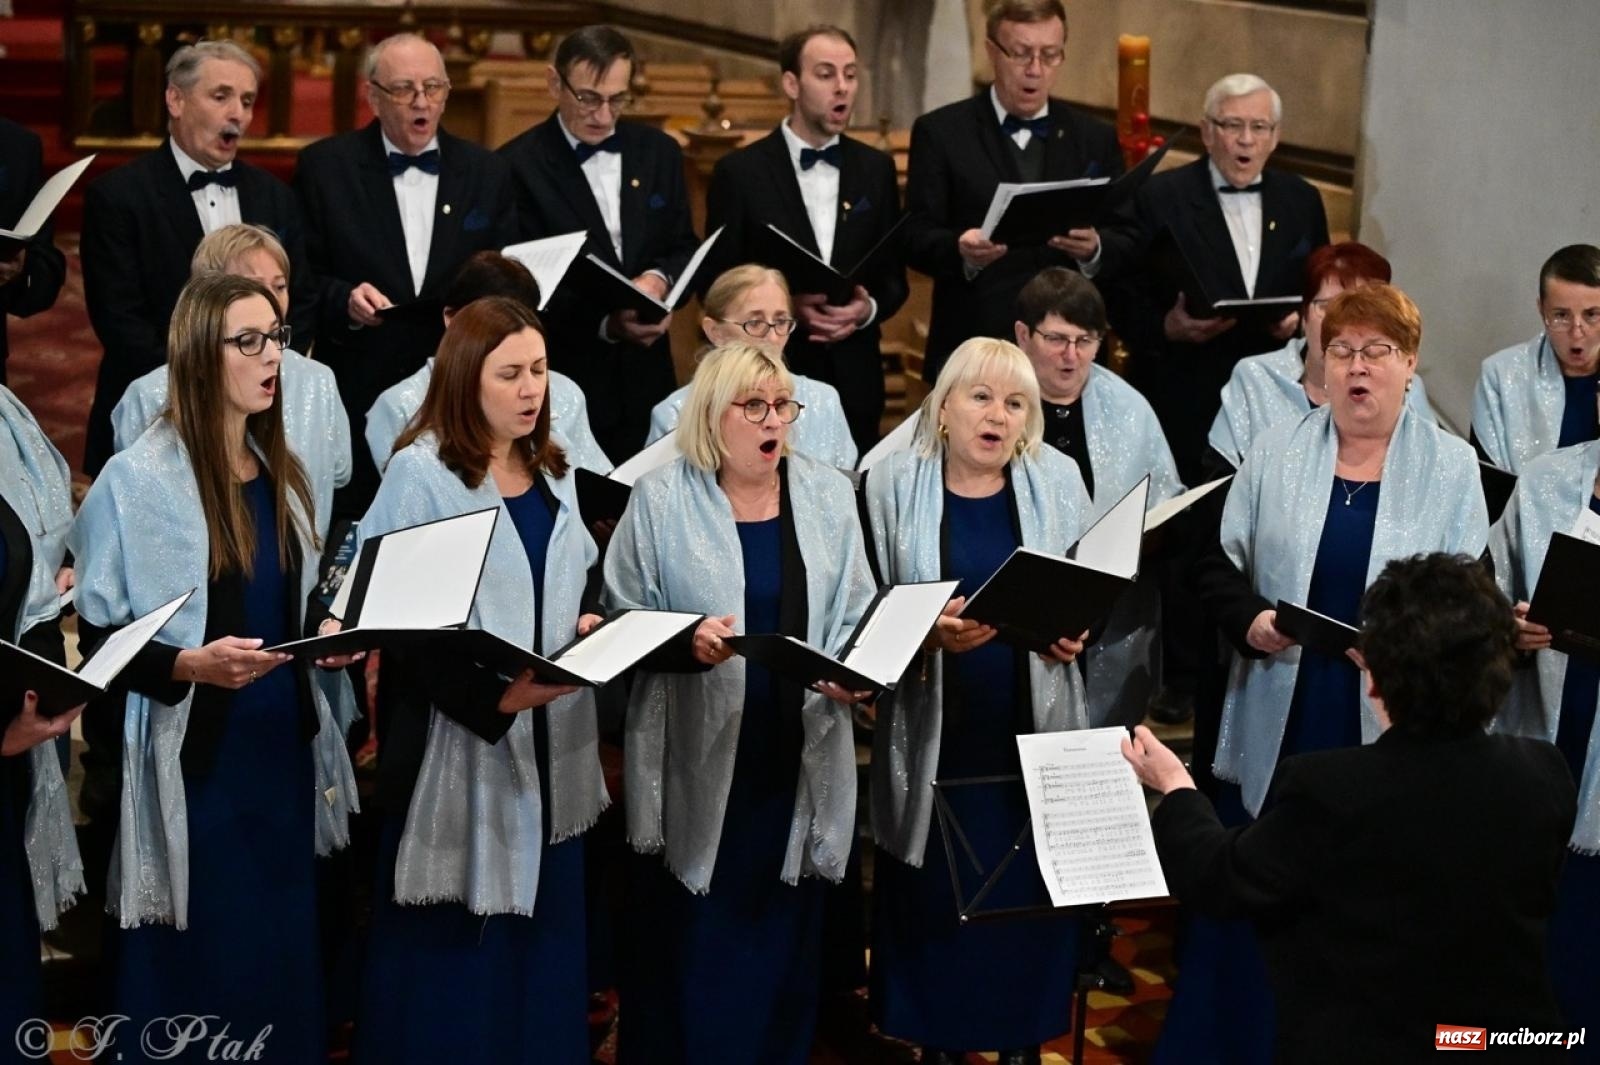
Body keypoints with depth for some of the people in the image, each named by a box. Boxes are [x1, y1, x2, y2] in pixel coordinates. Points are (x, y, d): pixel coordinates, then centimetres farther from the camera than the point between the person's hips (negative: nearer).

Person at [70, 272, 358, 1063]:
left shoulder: (280, 472, 11)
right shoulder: (137, 479, -11)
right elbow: (97, 635, -10)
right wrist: (189, 664, -25)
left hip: (283, 749, 6)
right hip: (196, 760, -6)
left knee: (282, 956, 12)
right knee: (198, 971, 2)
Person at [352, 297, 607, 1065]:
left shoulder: (551, 473, 11)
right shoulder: (420, 474, -12)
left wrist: (592, 624, -2)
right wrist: (496, 695, -25)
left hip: (550, 742, 7)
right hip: (458, 739, -6)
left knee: (539, 936, 12)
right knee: (454, 948, 0)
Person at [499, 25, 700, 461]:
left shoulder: (659, 151, 7)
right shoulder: (518, 165, -9)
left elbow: (686, 250, 11)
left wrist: (661, 279, -12)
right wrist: (605, 323, -24)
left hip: (646, 380, 4)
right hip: (560, 384, -4)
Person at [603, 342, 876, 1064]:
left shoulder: (829, 495, 7)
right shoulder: (661, 498, -3)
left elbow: (853, 616, 7)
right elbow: (623, 625, -3)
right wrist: (688, 642, -21)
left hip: (798, 754, 3)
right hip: (697, 760, -3)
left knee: (781, 936, 10)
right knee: (690, 943, 1)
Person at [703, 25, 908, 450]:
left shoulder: (876, 168, 8)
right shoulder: (740, 172, -3)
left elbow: (894, 276, 11)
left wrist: (868, 308, -11)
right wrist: (788, 308, -18)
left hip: (854, 378, 3)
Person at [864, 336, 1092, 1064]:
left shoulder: (1058, 480, 4)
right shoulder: (893, 484, -2)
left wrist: (1077, 631, -11)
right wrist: (926, 631, -20)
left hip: (1032, 730, 1)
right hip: (935, 735, -1)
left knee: (1030, 889, 6)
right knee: (936, 895, 3)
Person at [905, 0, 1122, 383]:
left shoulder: (1096, 138, 11)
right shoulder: (940, 132, 3)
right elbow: (915, 237, -3)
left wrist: (1094, 249, -18)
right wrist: (960, 250, -25)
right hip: (971, 352, -2)